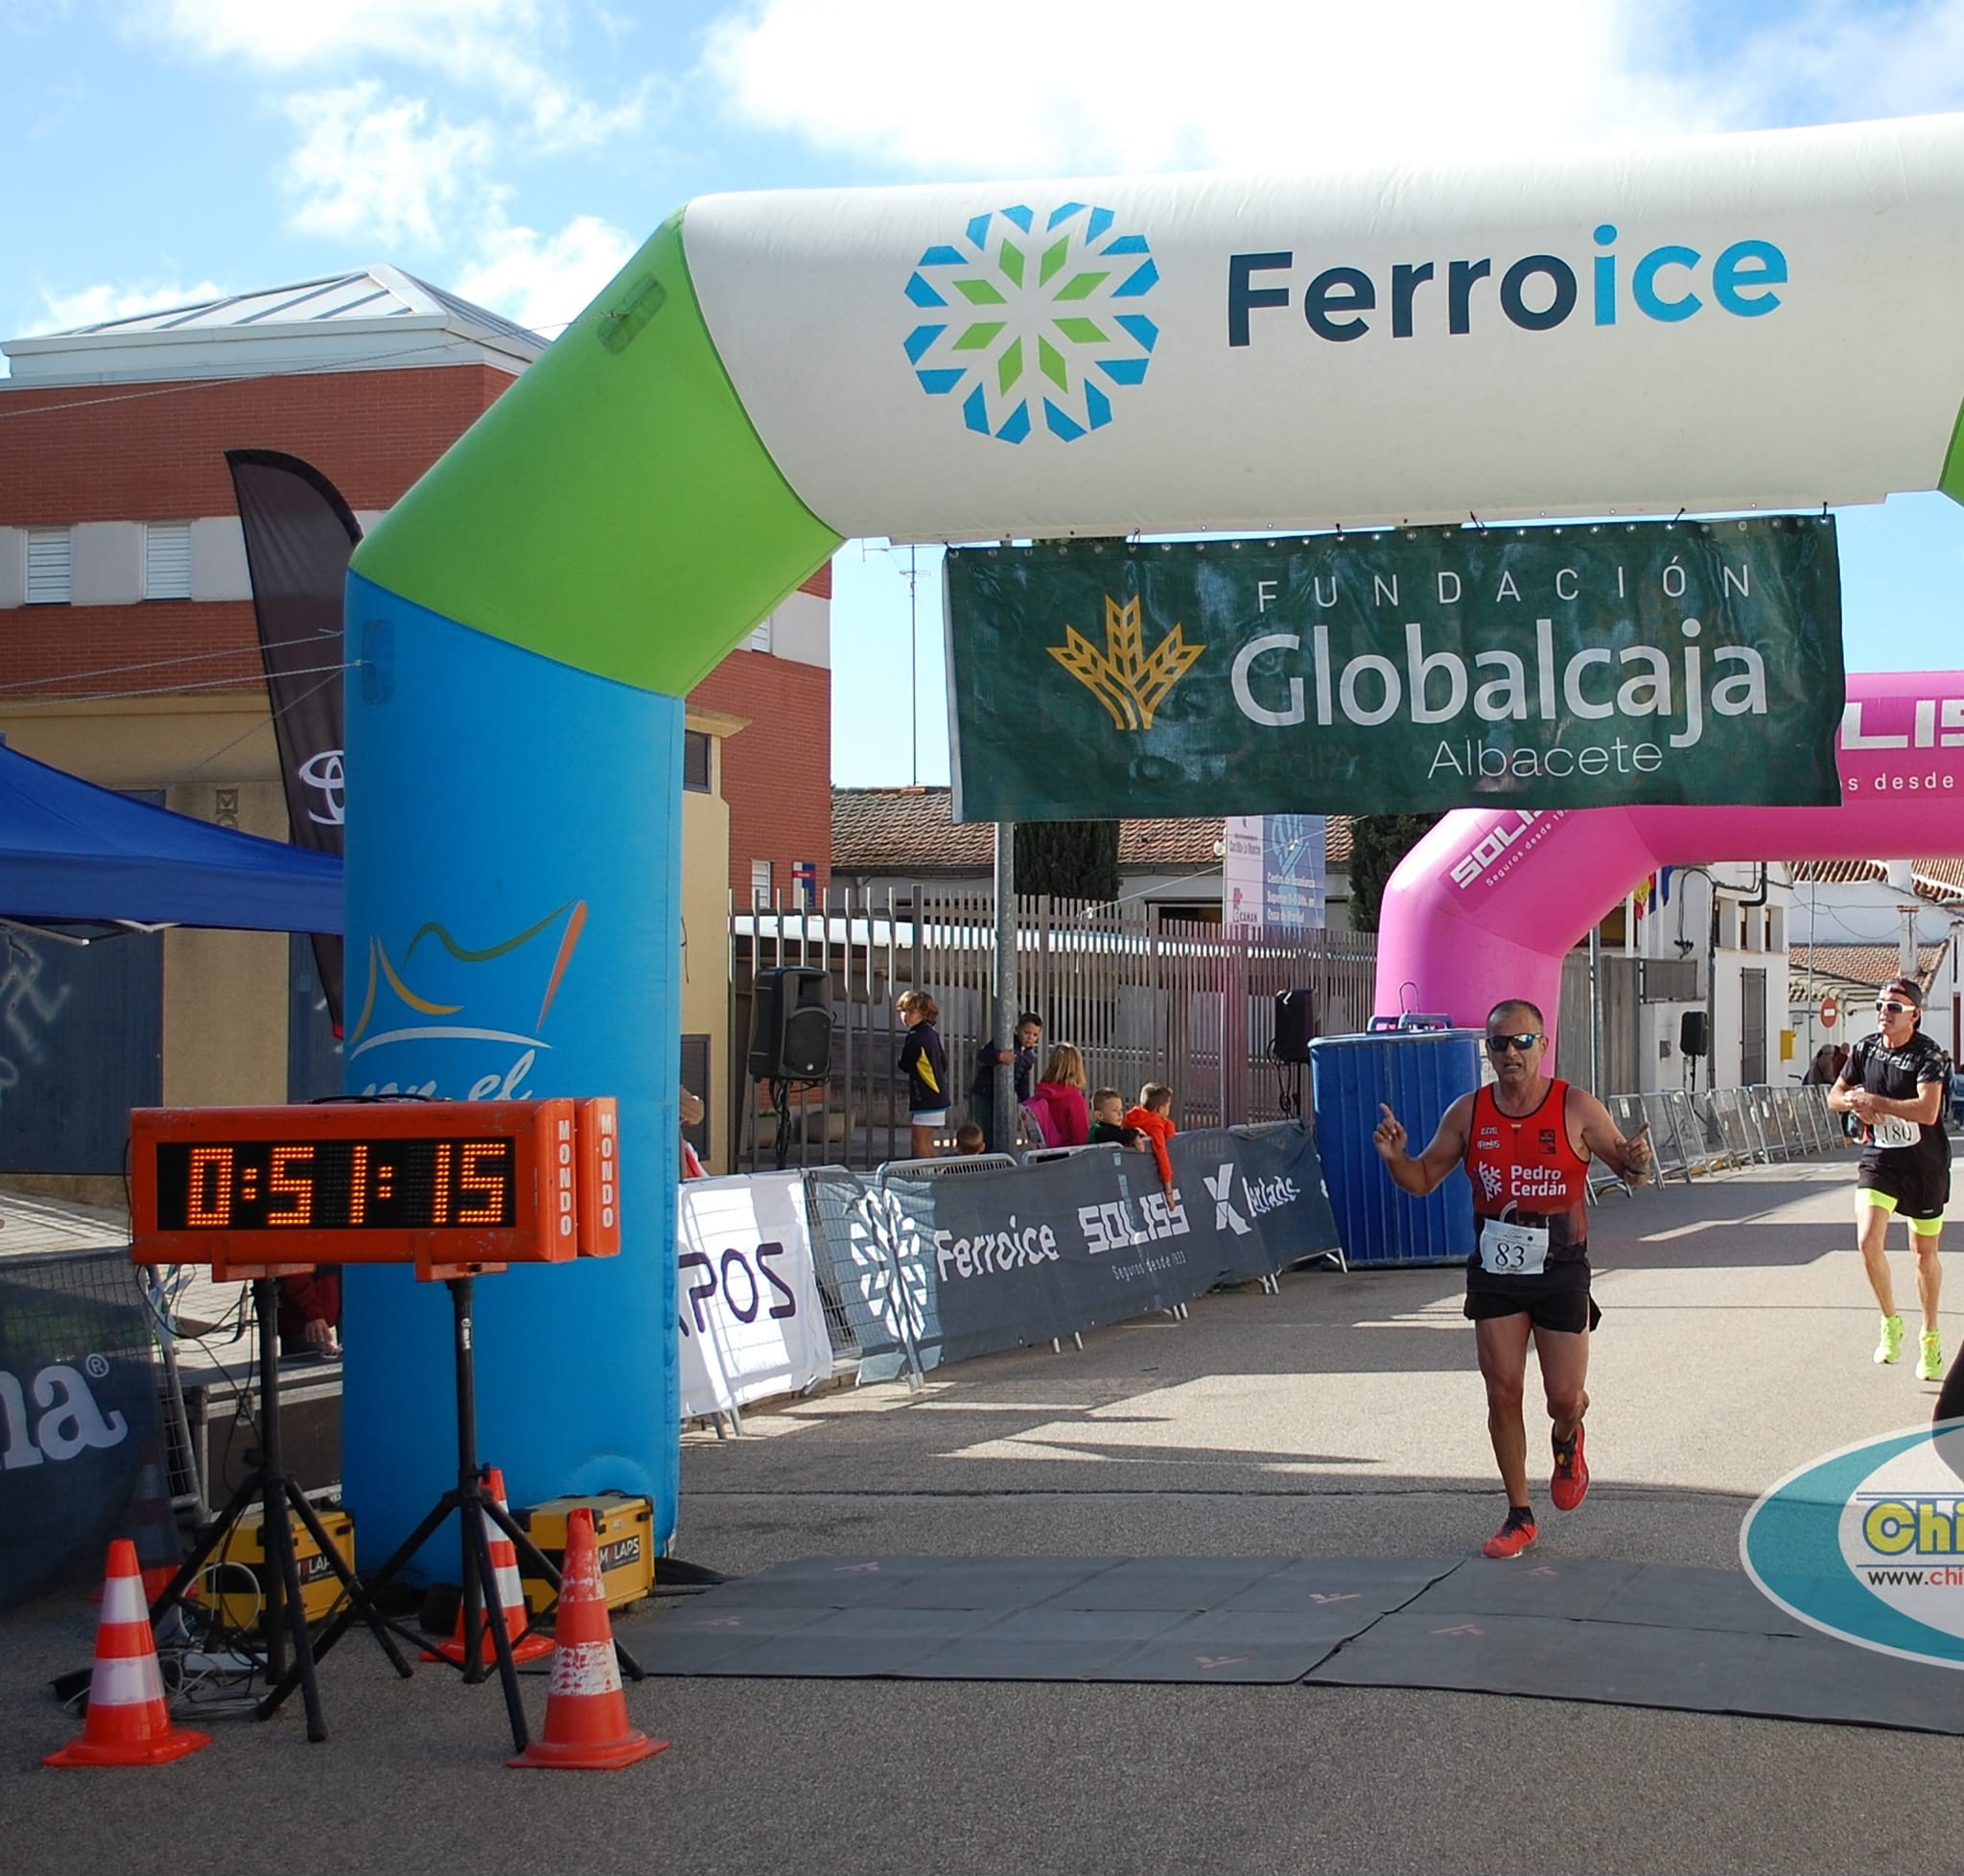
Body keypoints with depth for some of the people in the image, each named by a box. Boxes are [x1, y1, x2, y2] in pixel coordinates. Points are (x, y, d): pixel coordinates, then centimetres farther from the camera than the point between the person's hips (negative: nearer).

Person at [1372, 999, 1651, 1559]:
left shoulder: (1577, 1108, -7)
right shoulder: (1467, 1113, 0)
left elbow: (1626, 1168, 1)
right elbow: (1423, 1179, 8)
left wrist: (1636, 1162, -23)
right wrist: (1394, 1157, -13)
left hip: (1561, 1272, -2)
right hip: (1495, 1273, 2)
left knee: (1564, 1396, 0)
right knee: (1503, 1394, 1)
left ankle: (1567, 1440, 38)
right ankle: (1519, 1517, 14)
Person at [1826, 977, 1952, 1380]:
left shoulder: (1930, 1056, -15)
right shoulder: (1865, 1049, 1)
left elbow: (1927, 1110, -29)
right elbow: (1835, 1096, 13)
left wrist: (1873, 1101, -24)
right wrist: (1854, 1102, -10)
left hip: (1925, 1166, -3)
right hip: (1878, 1161, 3)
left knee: (1925, 1255, 12)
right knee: (1868, 1241, -16)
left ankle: (1930, 1337, 30)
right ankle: (1890, 1324, 5)